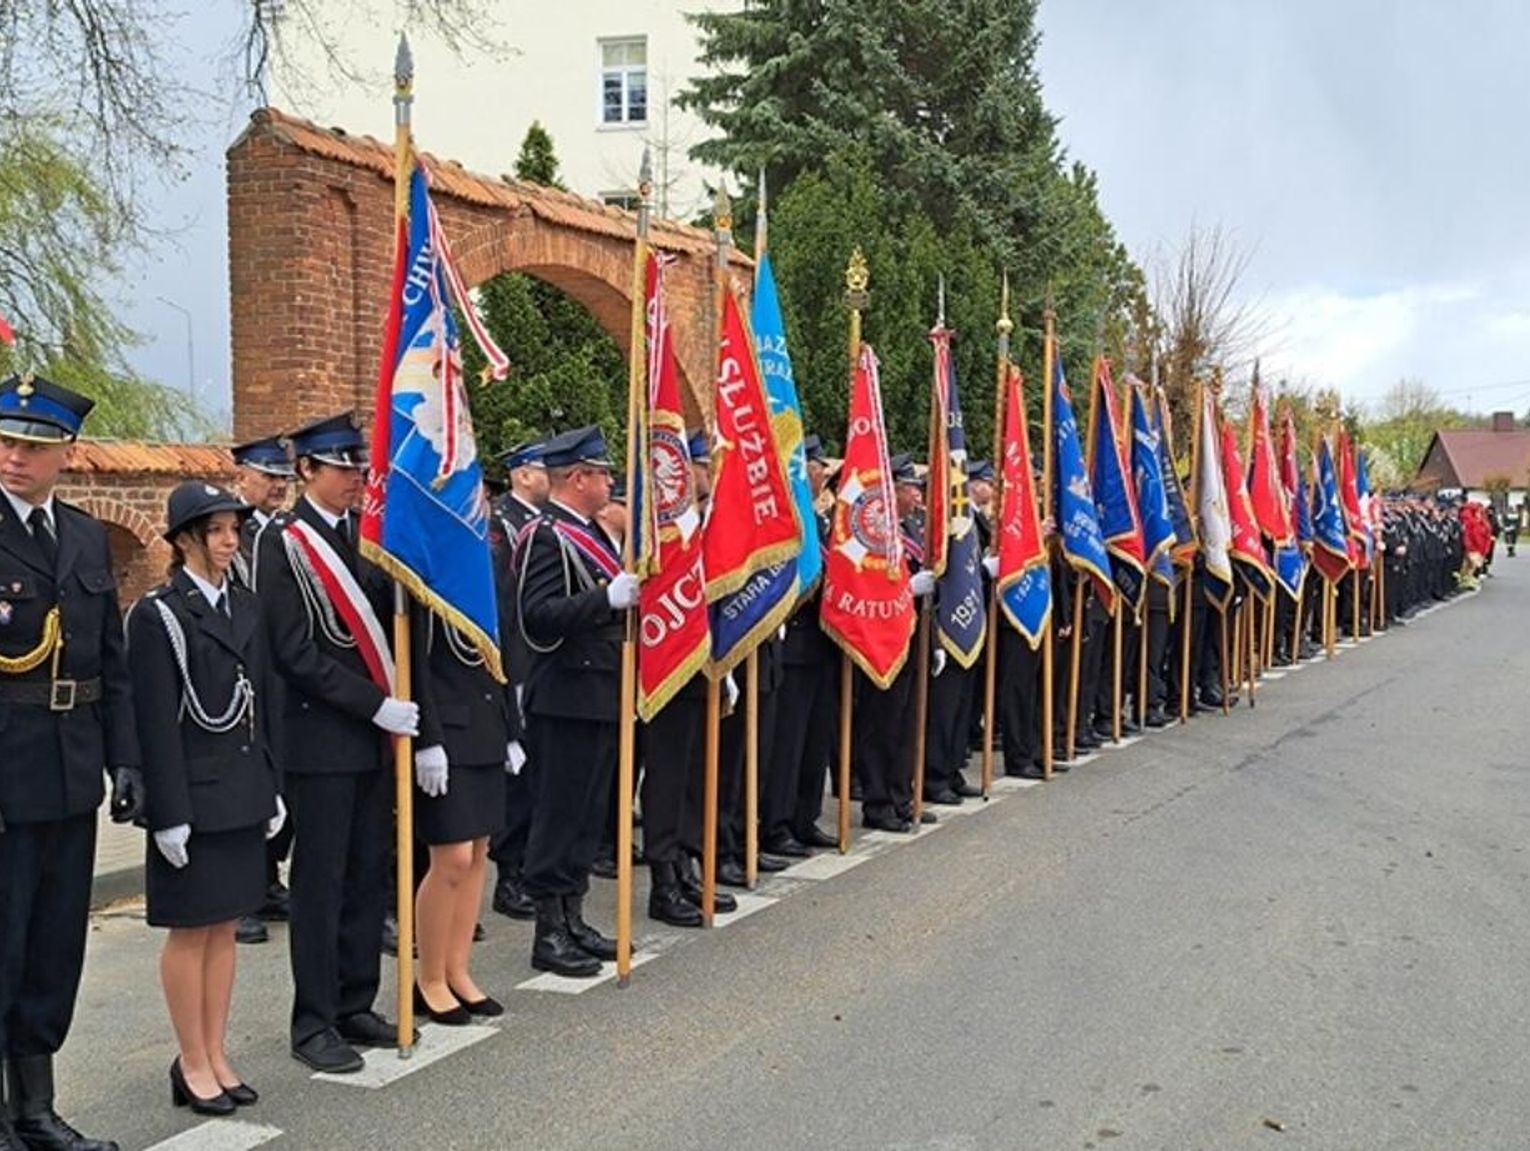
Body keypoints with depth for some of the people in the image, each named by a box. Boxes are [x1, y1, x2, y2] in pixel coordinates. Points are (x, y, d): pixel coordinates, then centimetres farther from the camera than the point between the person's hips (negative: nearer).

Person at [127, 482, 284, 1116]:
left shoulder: (247, 606, 10)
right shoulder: (156, 614, -9)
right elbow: (155, 722, -12)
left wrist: (272, 786, 10)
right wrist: (168, 813, -14)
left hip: (243, 793, 6)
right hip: (193, 796, -6)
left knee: (225, 926, 12)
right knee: (190, 930, 4)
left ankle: (217, 1055, 22)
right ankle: (193, 1064, 16)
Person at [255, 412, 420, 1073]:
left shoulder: (362, 534, 12)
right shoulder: (285, 541, -8)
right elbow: (297, 652, -14)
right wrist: (375, 706, -17)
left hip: (375, 731, 7)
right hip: (321, 736, -7)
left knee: (369, 875, 12)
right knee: (321, 881, 2)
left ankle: (355, 1007, 24)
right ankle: (314, 1024, 13)